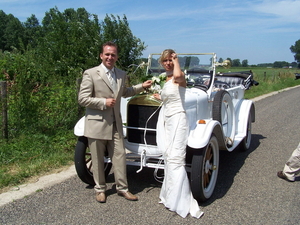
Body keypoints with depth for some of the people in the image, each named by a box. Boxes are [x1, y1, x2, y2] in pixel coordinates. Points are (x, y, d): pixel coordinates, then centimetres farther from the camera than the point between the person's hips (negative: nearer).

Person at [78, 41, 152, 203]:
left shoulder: (122, 75, 10)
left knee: (119, 156, 7)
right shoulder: (90, 74, -8)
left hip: (115, 124, 5)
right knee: (98, 159, 8)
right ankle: (100, 189, 25)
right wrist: (104, 102, -19)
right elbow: (82, 99, -12)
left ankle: (122, 188, 22)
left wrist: (142, 86, 17)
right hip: (96, 124, -4)